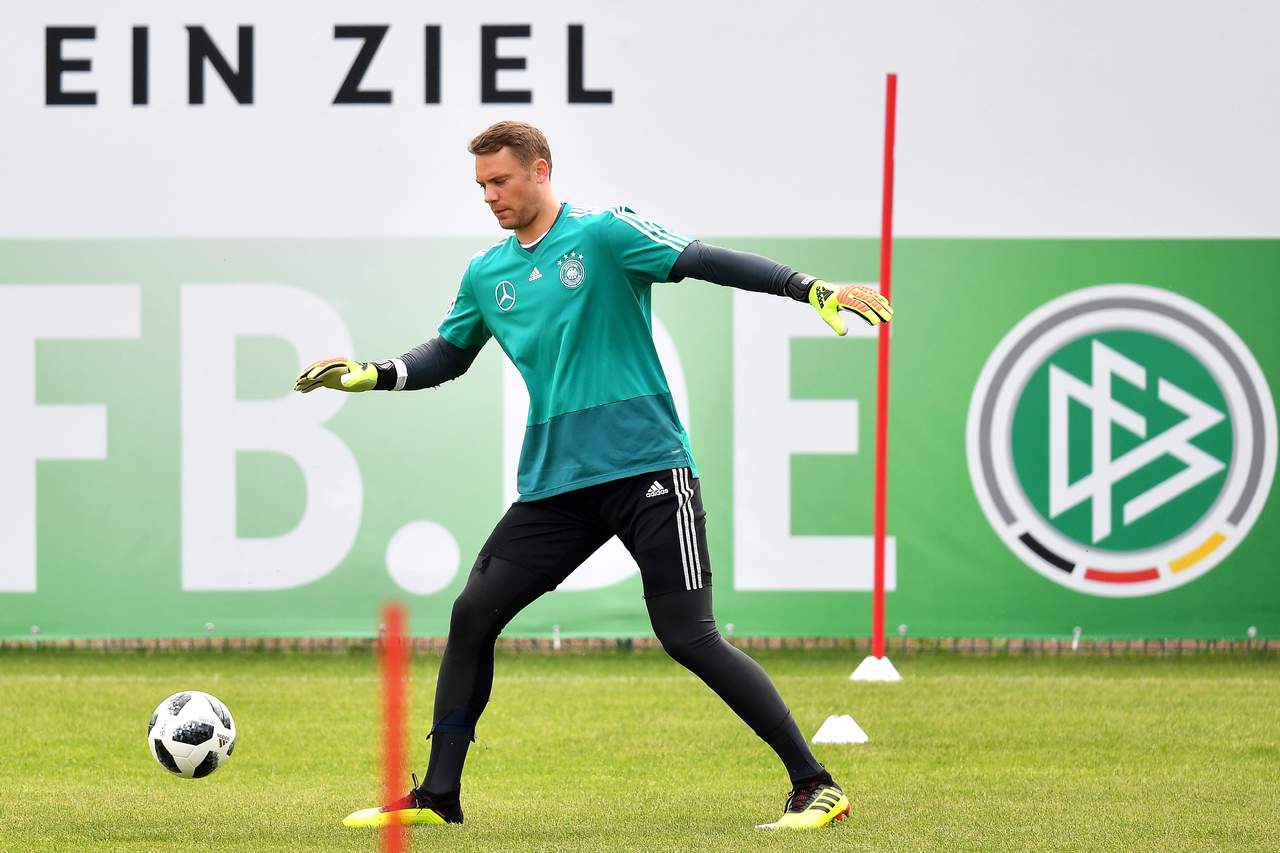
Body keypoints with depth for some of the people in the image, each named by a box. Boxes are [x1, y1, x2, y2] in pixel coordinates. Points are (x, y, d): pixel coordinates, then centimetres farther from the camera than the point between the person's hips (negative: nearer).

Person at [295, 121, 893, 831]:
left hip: (647, 471, -6)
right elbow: (447, 355, 27)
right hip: (553, 482, 6)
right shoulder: (485, 274, 12)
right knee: (472, 615, 0)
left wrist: (812, 289, -25)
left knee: (689, 638, -11)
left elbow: (704, 262, -14)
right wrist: (369, 374, 12)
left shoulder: (603, 234, -6)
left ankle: (815, 786, -4)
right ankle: (437, 796, 12)